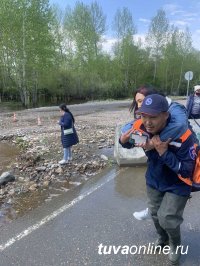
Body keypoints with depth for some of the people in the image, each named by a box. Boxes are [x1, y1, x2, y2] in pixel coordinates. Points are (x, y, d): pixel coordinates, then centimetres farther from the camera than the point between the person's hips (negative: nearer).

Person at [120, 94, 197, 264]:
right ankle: (163, 238, 55)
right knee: (155, 213, 22)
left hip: (177, 184, -4)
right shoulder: (139, 127, -25)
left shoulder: (183, 136, -37)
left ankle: (176, 244, 38)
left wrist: (164, 152, -41)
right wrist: (124, 140, -28)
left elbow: (186, 171, -30)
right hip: (154, 180, 5)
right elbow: (129, 144, -4)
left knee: (167, 219, 0)